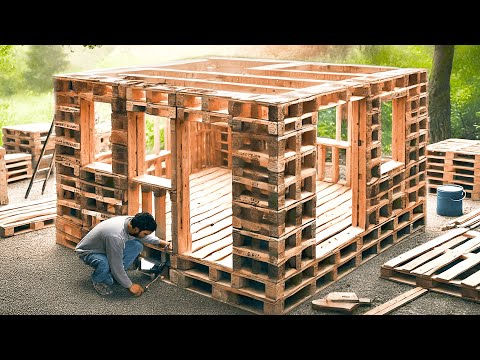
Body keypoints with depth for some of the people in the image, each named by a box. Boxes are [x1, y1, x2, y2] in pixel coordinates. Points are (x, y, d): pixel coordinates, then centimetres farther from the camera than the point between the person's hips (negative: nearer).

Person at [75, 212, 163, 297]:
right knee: (105, 265, -40)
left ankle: (114, 275, 4)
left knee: (137, 245, -10)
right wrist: (130, 286, -22)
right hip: (87, 252, -8)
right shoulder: (116, 236, -41)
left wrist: (159, 241, 7)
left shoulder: (132, 221, -17)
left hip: (105, 247, 8)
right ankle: (97, 279, -5)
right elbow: (116, 265, -31)